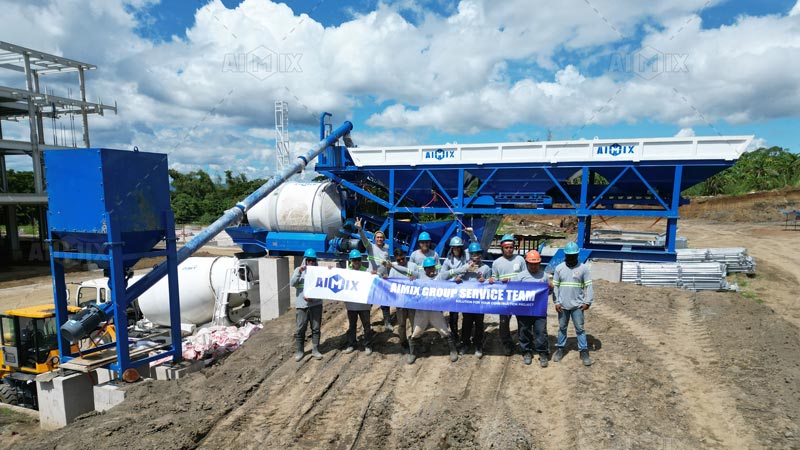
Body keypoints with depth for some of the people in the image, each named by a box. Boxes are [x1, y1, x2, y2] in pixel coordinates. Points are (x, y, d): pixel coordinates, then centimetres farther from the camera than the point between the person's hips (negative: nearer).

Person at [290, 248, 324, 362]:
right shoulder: (299, 270, 5)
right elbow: (292, 283, -7)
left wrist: (312, 297, -15)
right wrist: (299, 272, -19)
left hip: (316, 304, 0)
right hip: (301, 305, 0)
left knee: (316, 328, 8)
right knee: (300, 329, 4)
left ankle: (315, 350, 20)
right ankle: (299, 351, 17)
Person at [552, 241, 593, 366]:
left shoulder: (583, 268, -4)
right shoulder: (559, 268, -1)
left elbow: (588, 286, -2)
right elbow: (555, 286, 2)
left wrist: (587, 302, -8)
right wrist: (556, 302, -4)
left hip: (578, 305, -2)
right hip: (563, 305, 2)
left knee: (580, 328, 4)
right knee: (562, 327, 14)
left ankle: (584, 351, 15)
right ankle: (560, 348, 26)